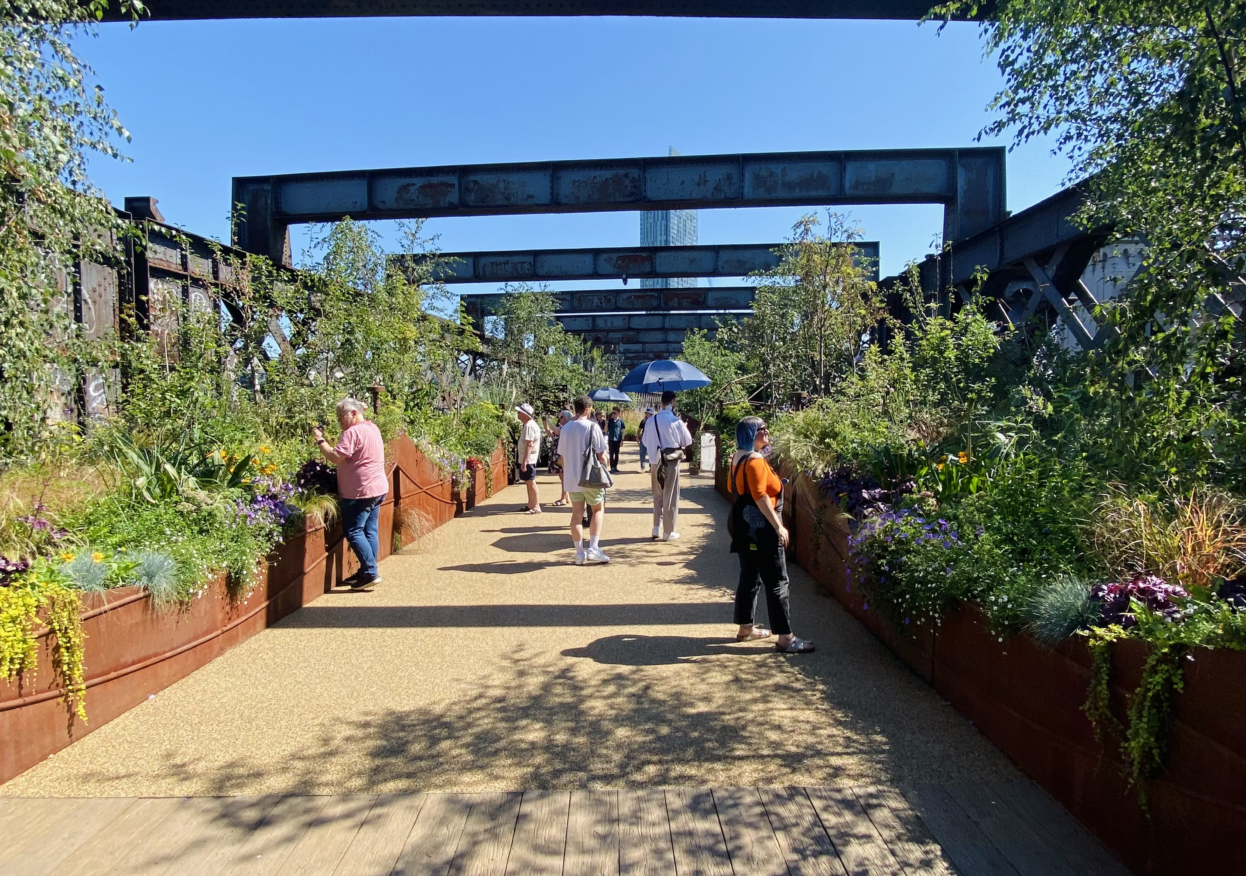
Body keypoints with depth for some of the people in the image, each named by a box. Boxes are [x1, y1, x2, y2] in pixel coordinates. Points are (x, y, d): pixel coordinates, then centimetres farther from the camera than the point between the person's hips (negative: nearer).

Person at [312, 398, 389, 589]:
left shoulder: (352, 432, -16)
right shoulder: (372, 428, 14)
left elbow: (336, 457, -22)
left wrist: (320, 441, -11)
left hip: (360, 492, -10)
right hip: (377, 488, 10)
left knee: (353, 532, -4)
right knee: (369, 531, 12)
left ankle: (370, 572, -6)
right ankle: (367, 571, 19)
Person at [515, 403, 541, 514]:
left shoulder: (529, 425, -18)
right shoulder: (530, 424, 14)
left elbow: (529, 444, -24)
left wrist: (524, 461, -27)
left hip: (528, 460, -10)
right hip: (527, 459, 10)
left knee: (531, 483, -5)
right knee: (528, 483, 15)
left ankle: (536, 507, -1)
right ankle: (530, 505, 23)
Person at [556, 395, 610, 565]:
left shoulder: (565, 428, 5)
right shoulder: (592, 426, -11)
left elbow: (561, 458, 9)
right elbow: (601, 456, -12)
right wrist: (603, 462, 8)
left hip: (571, 477, 4)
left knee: (577, 514, 10)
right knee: (598, 509, 13)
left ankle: (580, 552, 12)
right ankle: (593, 548, 1)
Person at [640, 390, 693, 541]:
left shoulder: (650, 420, -1)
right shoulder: (676, 421, -14)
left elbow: (645, 441, 7)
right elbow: (688, 442, -4)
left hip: (655, 462, 4)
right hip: (671, 462, -4)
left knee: (657, 496, 17)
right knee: (670, 497, 5)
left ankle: (657, 528, 18)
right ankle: (669, 532, 11)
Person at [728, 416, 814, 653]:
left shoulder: (738, 457, 11)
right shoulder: (755, 460, -19)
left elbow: (732, 487, 22)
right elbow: (760, 496, -26)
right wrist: (778, 526, -24)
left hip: (746, 526, 10)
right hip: (759, 527, -10)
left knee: (750, 578, 17)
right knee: (777, 582, -5)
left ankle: (746, 628, 26)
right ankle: (785, 638, 0)